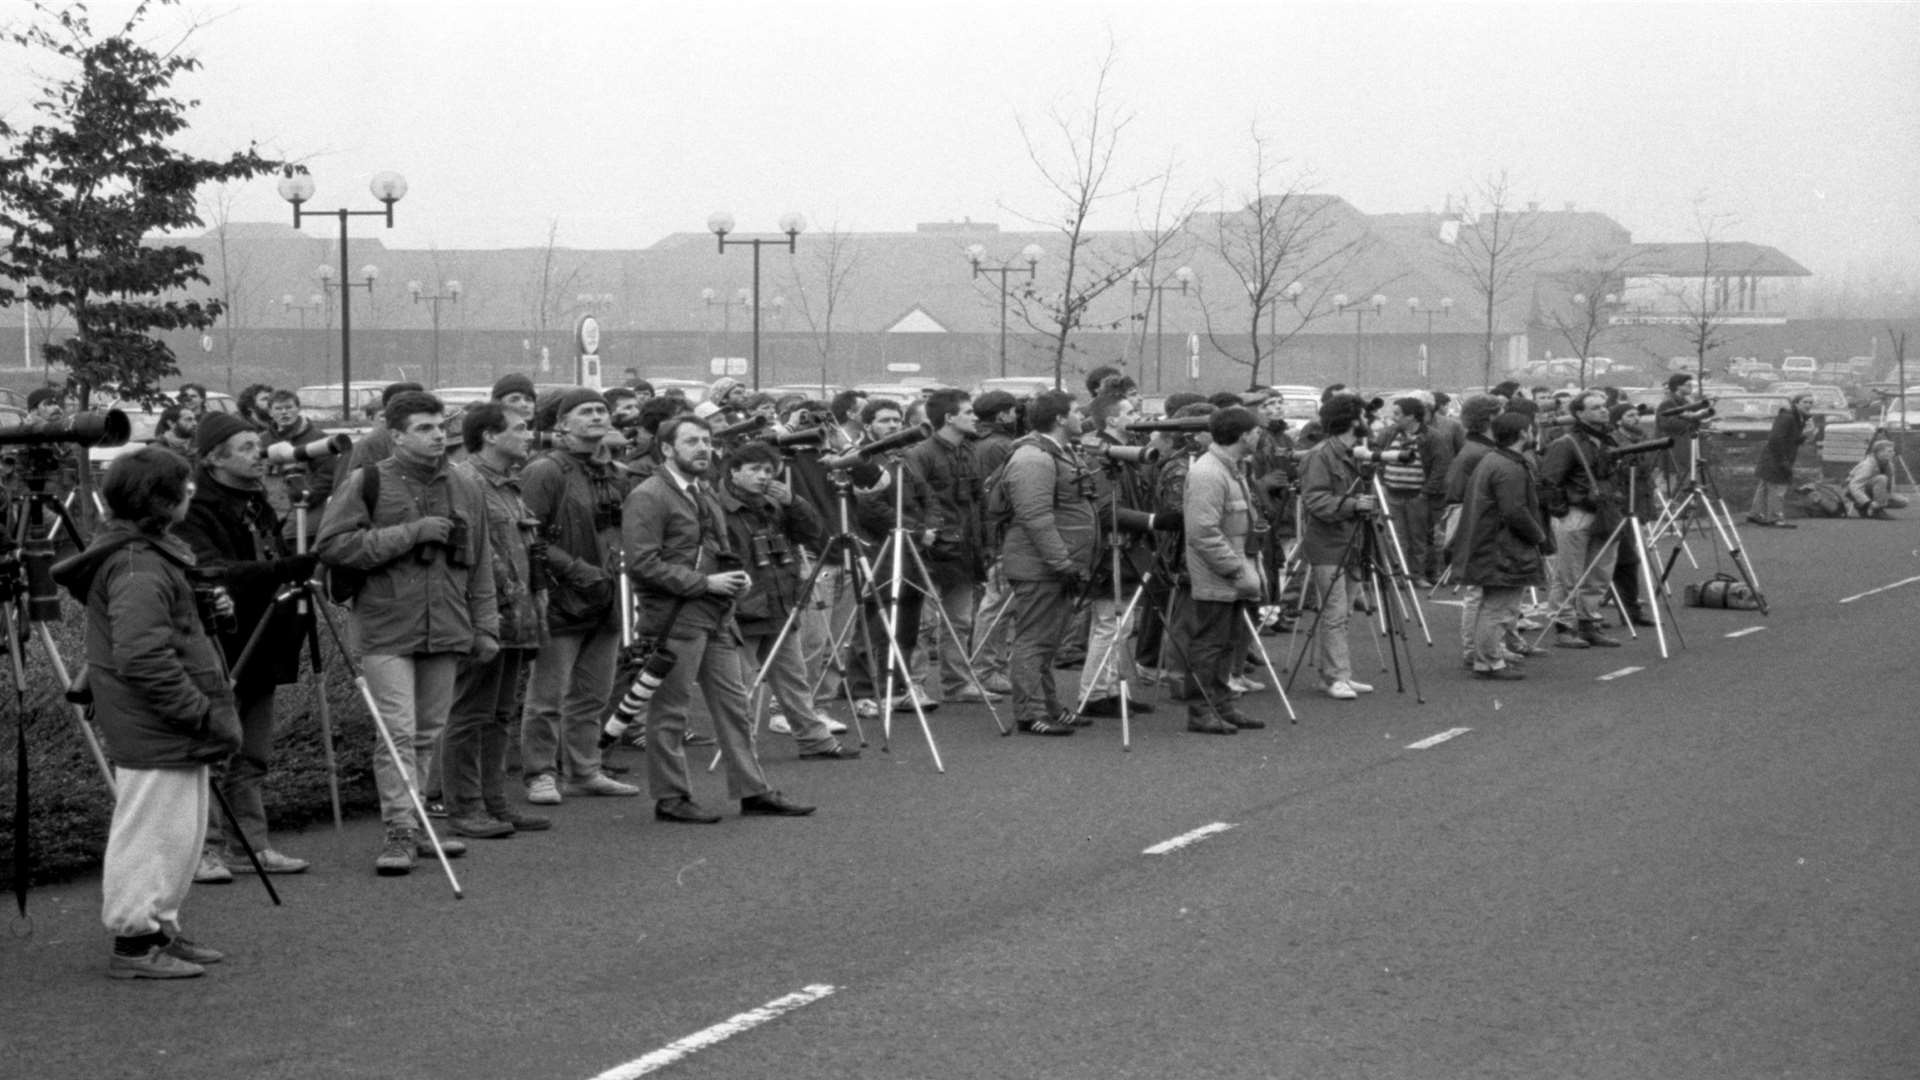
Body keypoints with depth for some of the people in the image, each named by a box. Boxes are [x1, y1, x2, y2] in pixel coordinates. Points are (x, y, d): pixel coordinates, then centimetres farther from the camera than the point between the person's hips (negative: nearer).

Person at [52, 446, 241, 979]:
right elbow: (143, 657, -27)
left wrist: (207, 606, 12)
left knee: (182, 833, 16)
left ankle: (159, 929, 24)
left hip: (170, 731, 11)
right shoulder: (138, 570, -20)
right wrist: (202, 713, -23)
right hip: (154, 734, -11)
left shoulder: (152, 555, 13)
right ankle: (134, 941, 3)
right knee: (155, 830, -4)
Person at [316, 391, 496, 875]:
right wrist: (409, 534, -15)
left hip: (445, 631, 5)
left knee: (427, 733, 11)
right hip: (387, 631, -5)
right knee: (398, 732, -11)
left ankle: (416, 826, 21)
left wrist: (485, 626, 13)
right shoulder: (367, 482, -3)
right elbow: (333, 545, -12)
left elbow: (480, 564, 19)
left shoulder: (466, 490, 13)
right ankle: (400, 831, -8)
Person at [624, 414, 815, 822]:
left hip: (717, 617, 9)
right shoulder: (648, 497, -11)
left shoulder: (705, 493, 18)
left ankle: (752, 791, 14)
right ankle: (670, 797, 8)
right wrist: (704, 582, -19)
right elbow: (643, 563, -18)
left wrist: (736, 576, 9)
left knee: (733, 704, 9)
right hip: (674, 617, -8)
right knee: (669, 711, 0)